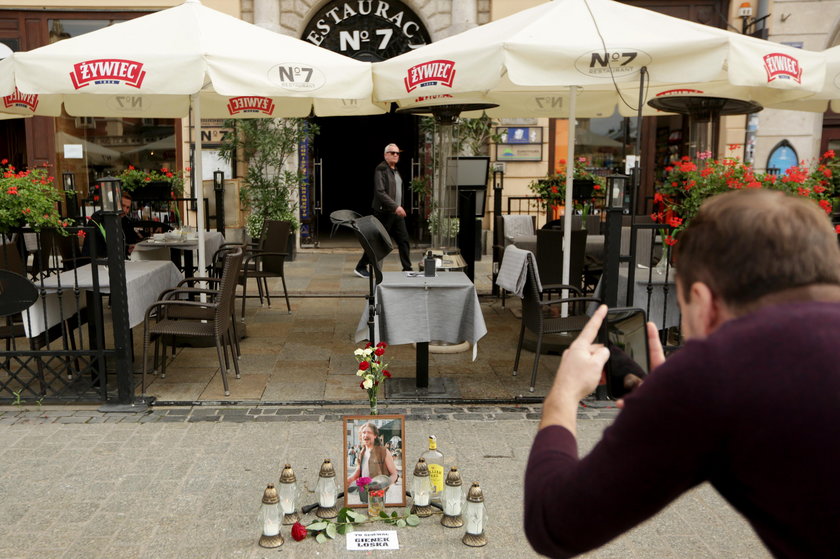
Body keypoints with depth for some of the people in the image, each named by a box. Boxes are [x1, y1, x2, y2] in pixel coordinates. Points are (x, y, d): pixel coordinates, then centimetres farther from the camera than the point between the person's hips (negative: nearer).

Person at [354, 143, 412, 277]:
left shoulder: (396, 170, 16)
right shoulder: (381, 169, -11)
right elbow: (380, 192, -21)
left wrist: (400, 207, 12)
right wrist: (395, 206, -25)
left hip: (397, 212, 8)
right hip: (384, 212, -8)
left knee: (404, 240, 5)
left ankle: (407, 269, 11)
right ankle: (361, 267, 13)